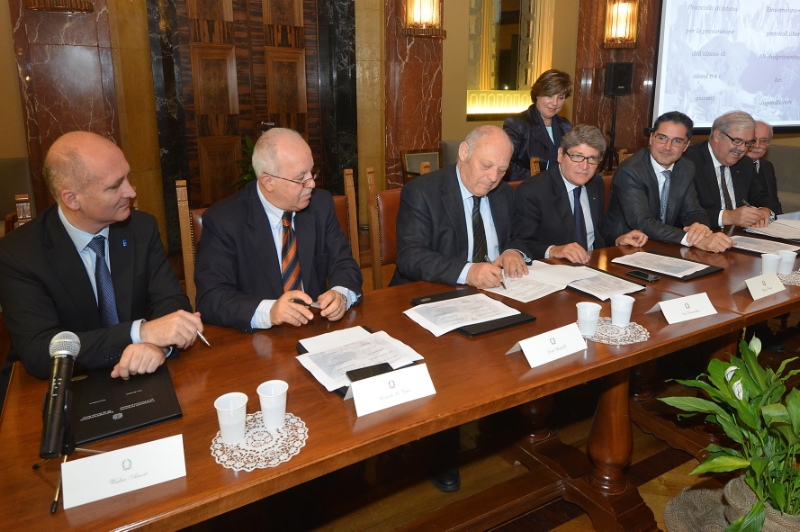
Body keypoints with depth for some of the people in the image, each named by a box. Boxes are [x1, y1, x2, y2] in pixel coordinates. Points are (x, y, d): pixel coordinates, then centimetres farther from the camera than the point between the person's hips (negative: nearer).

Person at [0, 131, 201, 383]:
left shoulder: (142, 228, -4)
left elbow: (171, 300, -6)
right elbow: (39, 353, -20)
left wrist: (157, 343, -27)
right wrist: (141, 332, -31)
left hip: (140, 383, 1)